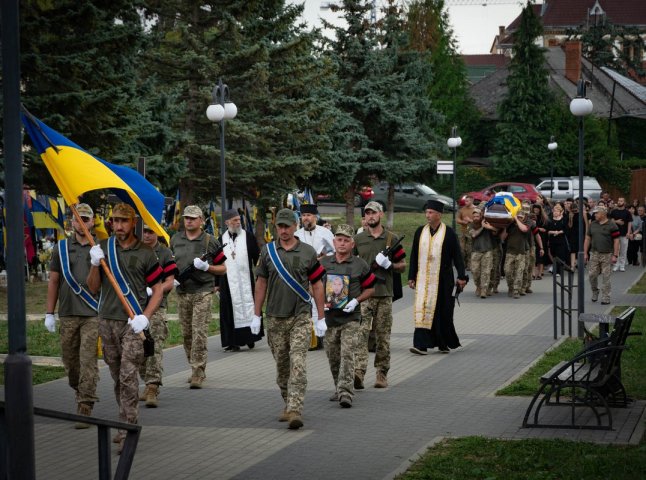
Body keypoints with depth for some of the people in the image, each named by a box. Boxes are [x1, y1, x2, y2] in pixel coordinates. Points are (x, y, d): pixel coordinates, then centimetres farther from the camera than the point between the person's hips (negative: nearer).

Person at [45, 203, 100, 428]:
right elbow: (53, 281, 12)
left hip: (93, 314, -3)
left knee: (88, 361, -8)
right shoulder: (61, 248, 10)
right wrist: (49, 313, 9)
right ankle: (79, 392, 33)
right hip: (68, 314, 3)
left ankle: (85, 409, -7)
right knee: (70, 360, 10)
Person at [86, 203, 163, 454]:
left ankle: (128, 431, -12)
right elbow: (93, 288, 9)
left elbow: (158, 290, 2)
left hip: (132, 323, -4)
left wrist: (145, 317, -12)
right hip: (107, 320, 4)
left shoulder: (145, 253, 0)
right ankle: (127, 423, 24)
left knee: (128, 376, -12)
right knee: (117, 377, 12)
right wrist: (95, 264, -9)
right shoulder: (103, 247, 8)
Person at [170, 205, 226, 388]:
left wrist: (206, 267, -15)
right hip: (182, 292, 4)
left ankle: (198, 374, -9)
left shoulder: (209, 241, -2)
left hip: (202, 293, -4)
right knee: (186, 334, 9)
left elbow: (223, 268, 3)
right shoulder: (175, 239, 9)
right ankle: (195, 369, 21)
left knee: (199, 333, -10)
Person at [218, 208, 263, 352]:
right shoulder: (221, 240, 8)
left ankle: (250, 338, 8)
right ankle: (233, 342, 3)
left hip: (246, 280, -1)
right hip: (227, 282, 1)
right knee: (231, 310, 1)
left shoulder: (248, 237, 3)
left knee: (247, 307, 0)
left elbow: (257, 258, 5)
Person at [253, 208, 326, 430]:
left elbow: (317, 285, 5)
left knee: (298, 364, -13)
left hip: (300, 317, -3)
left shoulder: (308, 252, 1)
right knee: (281, 365, 11)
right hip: (274, 318, 3)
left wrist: (321, 318, 3)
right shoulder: (267, 251, 6)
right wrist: (256, 315, 8)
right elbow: (261, 284, 11)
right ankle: (288, 405, 26)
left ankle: (295, 411, -19)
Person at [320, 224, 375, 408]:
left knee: (347, 355, -15)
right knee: (333, 357, 13)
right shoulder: (323, 263, 5)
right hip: (329, 317, 3)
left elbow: (370, 288, 8)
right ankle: (339, 389, 30)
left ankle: (346, 393, -19)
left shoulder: (360, 265, -1)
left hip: (350, 318, -3)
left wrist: (356, 301, -8)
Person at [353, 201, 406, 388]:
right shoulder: (358, 239, 9)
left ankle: (381, 374, 14)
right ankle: (358, 372, -24)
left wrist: (389, 265, -8)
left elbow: (402, 265, 11)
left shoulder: (392, 239, 7)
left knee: (383, 337, 6)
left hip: (384, 294, 1)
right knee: (361, 333, -14)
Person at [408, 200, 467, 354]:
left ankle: (445, 343, 19)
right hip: (423, 278, 3)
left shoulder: (449, 233, -3)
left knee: (443, 311, 3)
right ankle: (421, 345, -11)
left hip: (442, 279, -3)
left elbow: (457, 256, -2)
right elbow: (414, 256, 12)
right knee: (423, 309, -7)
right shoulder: (420, 232, 7)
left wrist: (461, 276, -6)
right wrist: (411, 277, 10)